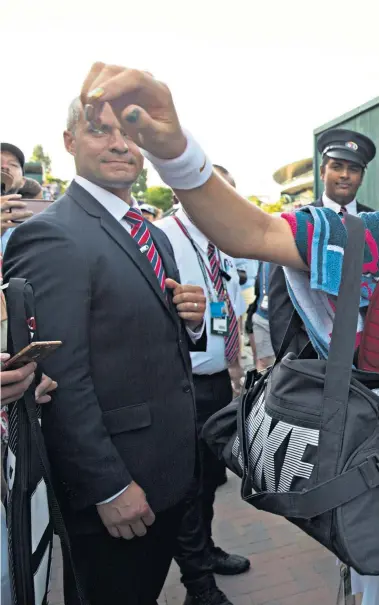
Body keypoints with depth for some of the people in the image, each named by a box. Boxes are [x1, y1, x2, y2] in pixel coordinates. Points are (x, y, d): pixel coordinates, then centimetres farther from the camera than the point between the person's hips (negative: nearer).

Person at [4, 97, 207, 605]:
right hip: (111, 492, -7)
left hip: (169, 471, 8)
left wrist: (191, 320, -6)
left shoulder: (155, 235, 10)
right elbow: (61, 381, -21)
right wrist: (109, 487, -18)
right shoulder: (51, 235, -17)